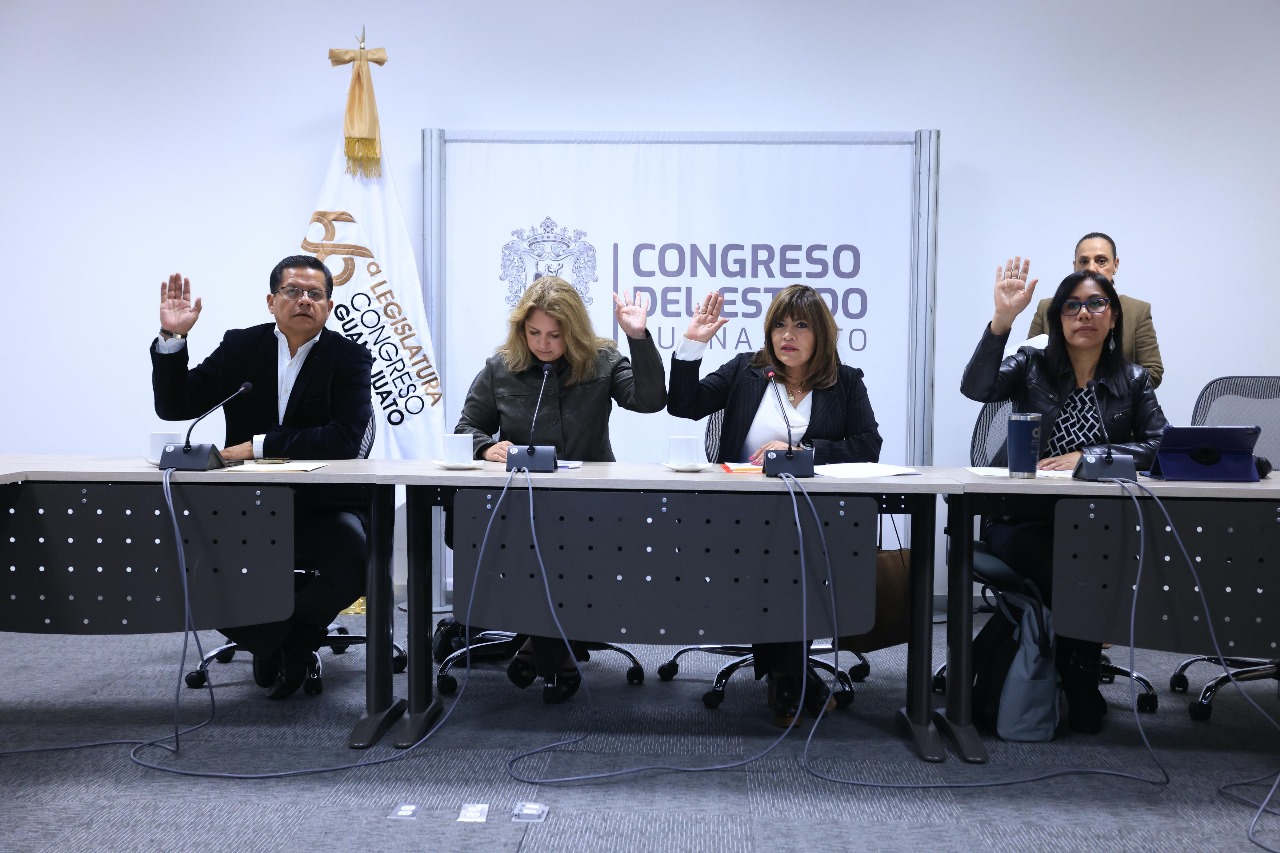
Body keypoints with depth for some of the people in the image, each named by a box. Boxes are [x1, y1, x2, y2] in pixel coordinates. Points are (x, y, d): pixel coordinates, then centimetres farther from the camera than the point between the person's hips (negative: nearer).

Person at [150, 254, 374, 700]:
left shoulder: (349, 357, -3)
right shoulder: (241, 346, 6)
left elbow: (346, 437, -17)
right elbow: (174, 406, 1)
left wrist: (259, 445, -21)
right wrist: (172, 338, -14)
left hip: (321, 505, -2)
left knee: (357, 568, -30)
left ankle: (295, 635, 6)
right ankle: (270, 638, 10)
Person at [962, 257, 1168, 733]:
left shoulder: (1133, 380, 13)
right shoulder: (1031, 367, 8)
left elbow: (1158, 446, 0)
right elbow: (976, 387, -13)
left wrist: (1085, 456, -14)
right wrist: (1002, 319, -26)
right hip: (1025, 518, -1)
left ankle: (1079, 679, -7)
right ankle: (1080, 677, -7)